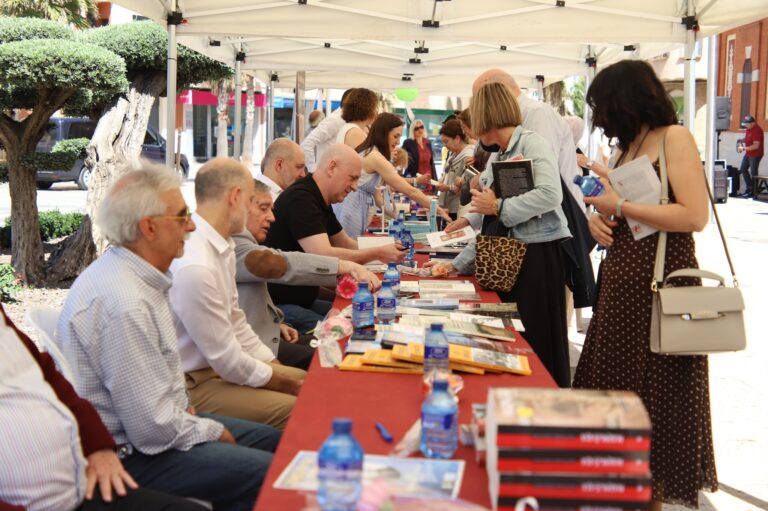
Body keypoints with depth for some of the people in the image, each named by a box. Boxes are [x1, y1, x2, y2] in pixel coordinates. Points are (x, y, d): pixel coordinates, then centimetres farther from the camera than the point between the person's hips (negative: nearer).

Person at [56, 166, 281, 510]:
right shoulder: (125, 304, -29)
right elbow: (153, 428, -27)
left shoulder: (134, 274, 5)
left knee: (271, 440, 13)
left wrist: (183, 408, 7)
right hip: (128, 453, -11)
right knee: (268, 473, -18)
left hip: (146, 422, 11)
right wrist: (212, 431, -10)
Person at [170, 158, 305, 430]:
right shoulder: (194, 267, -29)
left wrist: (277, 367, 7)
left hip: (217, 363, 10)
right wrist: (286, 383, -9)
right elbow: (227, 361, -22)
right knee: (295, 409, -19)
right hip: (192, 385, -10)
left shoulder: (222, 245, 2)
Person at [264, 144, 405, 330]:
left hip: (303, 300, 10)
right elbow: (324, 256, -28)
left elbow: (345, 243, 24)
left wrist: (386, 251, 8)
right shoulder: (300, 199, -20)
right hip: (278, 305, -10)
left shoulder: (321, 203, 13)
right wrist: (377, 254, -18)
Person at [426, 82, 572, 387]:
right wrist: (459, 264, 17)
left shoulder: (531, 144, -6)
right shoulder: (496, 159, 18)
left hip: (538, 255, -8)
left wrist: (498, 207, -13)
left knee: (536, 348, -4)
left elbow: (549, 194, -23)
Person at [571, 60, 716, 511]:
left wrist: (620, 207, -16)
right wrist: (596, 219, -2)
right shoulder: (627, 147, 14)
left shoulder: (674, 138, -10)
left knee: (655, 398, 3)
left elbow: (696, 216, -20)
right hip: (620, 280, 8)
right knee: (615, 390, 13)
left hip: (659, 284, -8)